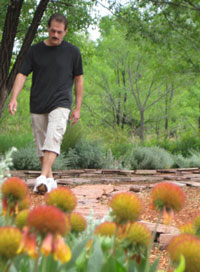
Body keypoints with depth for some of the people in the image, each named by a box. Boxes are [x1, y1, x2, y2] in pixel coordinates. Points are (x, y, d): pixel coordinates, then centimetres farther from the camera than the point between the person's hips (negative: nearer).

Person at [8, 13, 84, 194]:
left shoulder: (72, 52, 2)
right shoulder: (35, 50, 5)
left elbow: (78, 79, 7)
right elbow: (22, 74, 3)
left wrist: (78, 108, 4)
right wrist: (14, 98, -12)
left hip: (60, 104, -3)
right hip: (38, 105, 3)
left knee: (53, 140, -21)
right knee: (41, 144, 7)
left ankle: (43, 178, -30)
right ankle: (50, 179, 18)